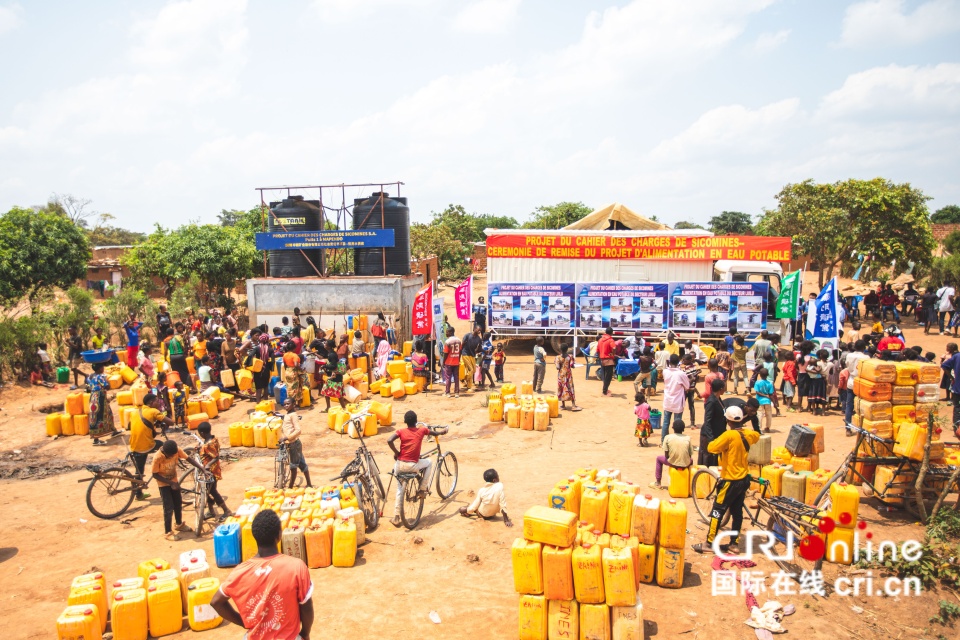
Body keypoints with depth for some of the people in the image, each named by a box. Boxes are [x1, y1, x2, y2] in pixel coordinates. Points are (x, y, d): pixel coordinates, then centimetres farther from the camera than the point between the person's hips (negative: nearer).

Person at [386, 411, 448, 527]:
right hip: (413, 466, -2)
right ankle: (422, 490, 24)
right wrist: (444, 430, 41)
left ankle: (396, 518, 18)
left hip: (400, 466, 2)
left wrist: (396, 452, 0)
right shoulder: (422, 430, 4)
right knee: (429, 462, 28)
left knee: (399, 490, 22)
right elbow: (437, 433, 20)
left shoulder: (401, 431, 3)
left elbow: (389, 441, -15)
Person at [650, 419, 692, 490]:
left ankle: (658, 483, 32)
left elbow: (666, 455, -3)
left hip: (673, 463, -2)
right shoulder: (688, 438, -1)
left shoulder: (668, 437, -4)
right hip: (685, 464, 2)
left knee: (659, 458, 28)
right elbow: (690, 455, 3)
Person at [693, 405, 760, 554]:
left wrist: (720, 441, -6)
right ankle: (734, 543, 22)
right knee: (737, 512, 15)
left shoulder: (729, 435, -21)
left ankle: (709, 543, 4)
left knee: (717, 511, 0)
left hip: (731, 481, -7)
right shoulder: (748, 434, 1)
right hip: (744, 480, 7)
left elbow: (711, 448, -26)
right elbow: (757, 436, 25)